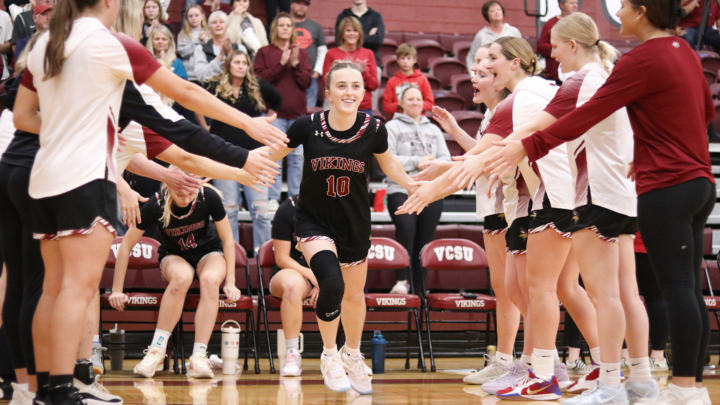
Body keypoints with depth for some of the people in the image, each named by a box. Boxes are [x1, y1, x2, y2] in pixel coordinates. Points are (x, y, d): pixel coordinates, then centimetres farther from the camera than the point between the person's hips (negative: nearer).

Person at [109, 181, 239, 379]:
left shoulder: (209, 197, -23)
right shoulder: (156, 205, -25)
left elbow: (227, 239, -9)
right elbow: (126, 245, -15)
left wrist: (230, 282, -11)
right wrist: (117, 290, -11)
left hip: (209, 252, 1)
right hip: (174, 256, -1)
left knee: (211, 279, -36)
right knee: (182, 276, -38)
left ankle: (199, 357, -38)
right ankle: (156, 351, -30)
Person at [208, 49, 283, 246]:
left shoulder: (257, 86, 3)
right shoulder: (216, 87, -2)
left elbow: (277, 100, 21)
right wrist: (205, 128, 10)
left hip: (253, 151, 1)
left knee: (260, 207, -2)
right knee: (228, 208, 3)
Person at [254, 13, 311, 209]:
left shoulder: (301, 53, 13)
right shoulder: (264, 53, 6)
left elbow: (307, 81, 5)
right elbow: (258, 79, -6)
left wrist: (295, 64, -9)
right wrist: (280, 64, -13)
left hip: (298, 112, 3)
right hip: (274, 112, -3)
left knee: (297, 156, 3)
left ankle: (295, 196, 10)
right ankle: (273, 198, -3)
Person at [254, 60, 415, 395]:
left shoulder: (373, 129, -15)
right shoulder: (308, 126, -19)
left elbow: (390, 166, 7)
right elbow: (271, 155, -3)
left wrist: (415, 188, 13)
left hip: (355, 224, 3)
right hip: (314, 219, -3)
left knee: (354, 294, 16)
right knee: (331, 283, -25)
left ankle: (352, 355, 44)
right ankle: (329, 356, 0)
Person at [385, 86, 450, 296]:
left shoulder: (434, 130, 22)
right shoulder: (392, 127, 7)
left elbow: (446, 159, 15)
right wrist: (416, 162, -12)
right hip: (402, 191, -5)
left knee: (424, 243, 3)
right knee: (406, 230, -29)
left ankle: (416, 292, 7)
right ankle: (401, 280, -25)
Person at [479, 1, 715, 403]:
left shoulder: (642, 60, -13)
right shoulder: (685, 53, 13)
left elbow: (587, 114, -15)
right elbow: (706, 111, 25)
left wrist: (528, 147, -12)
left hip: (666, 188, -8)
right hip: (699, 183, 8)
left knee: (678, 288, -8)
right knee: (690, 290, 9)